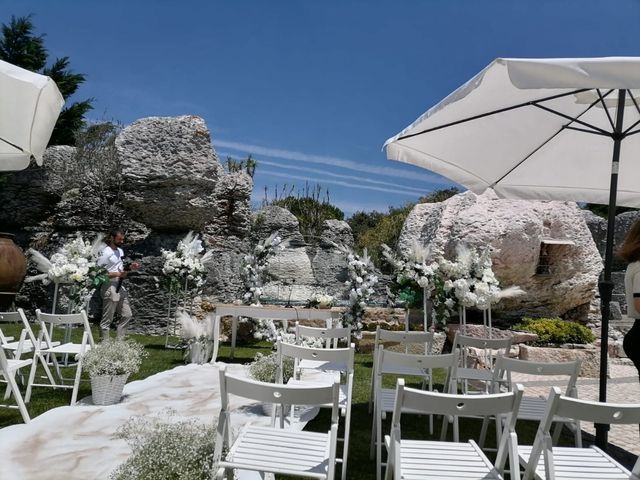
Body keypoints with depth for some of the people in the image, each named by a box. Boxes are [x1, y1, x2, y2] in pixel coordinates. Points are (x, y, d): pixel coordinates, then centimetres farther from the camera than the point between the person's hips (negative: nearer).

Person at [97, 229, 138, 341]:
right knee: (107, 319, -1)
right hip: (110, 288, -9)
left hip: (121, 288, 9)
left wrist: (130, 267, 3)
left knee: (127, 315, 11)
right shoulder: (106, 253, -11)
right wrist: (118, 274, -21)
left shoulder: (120, 251, 15)